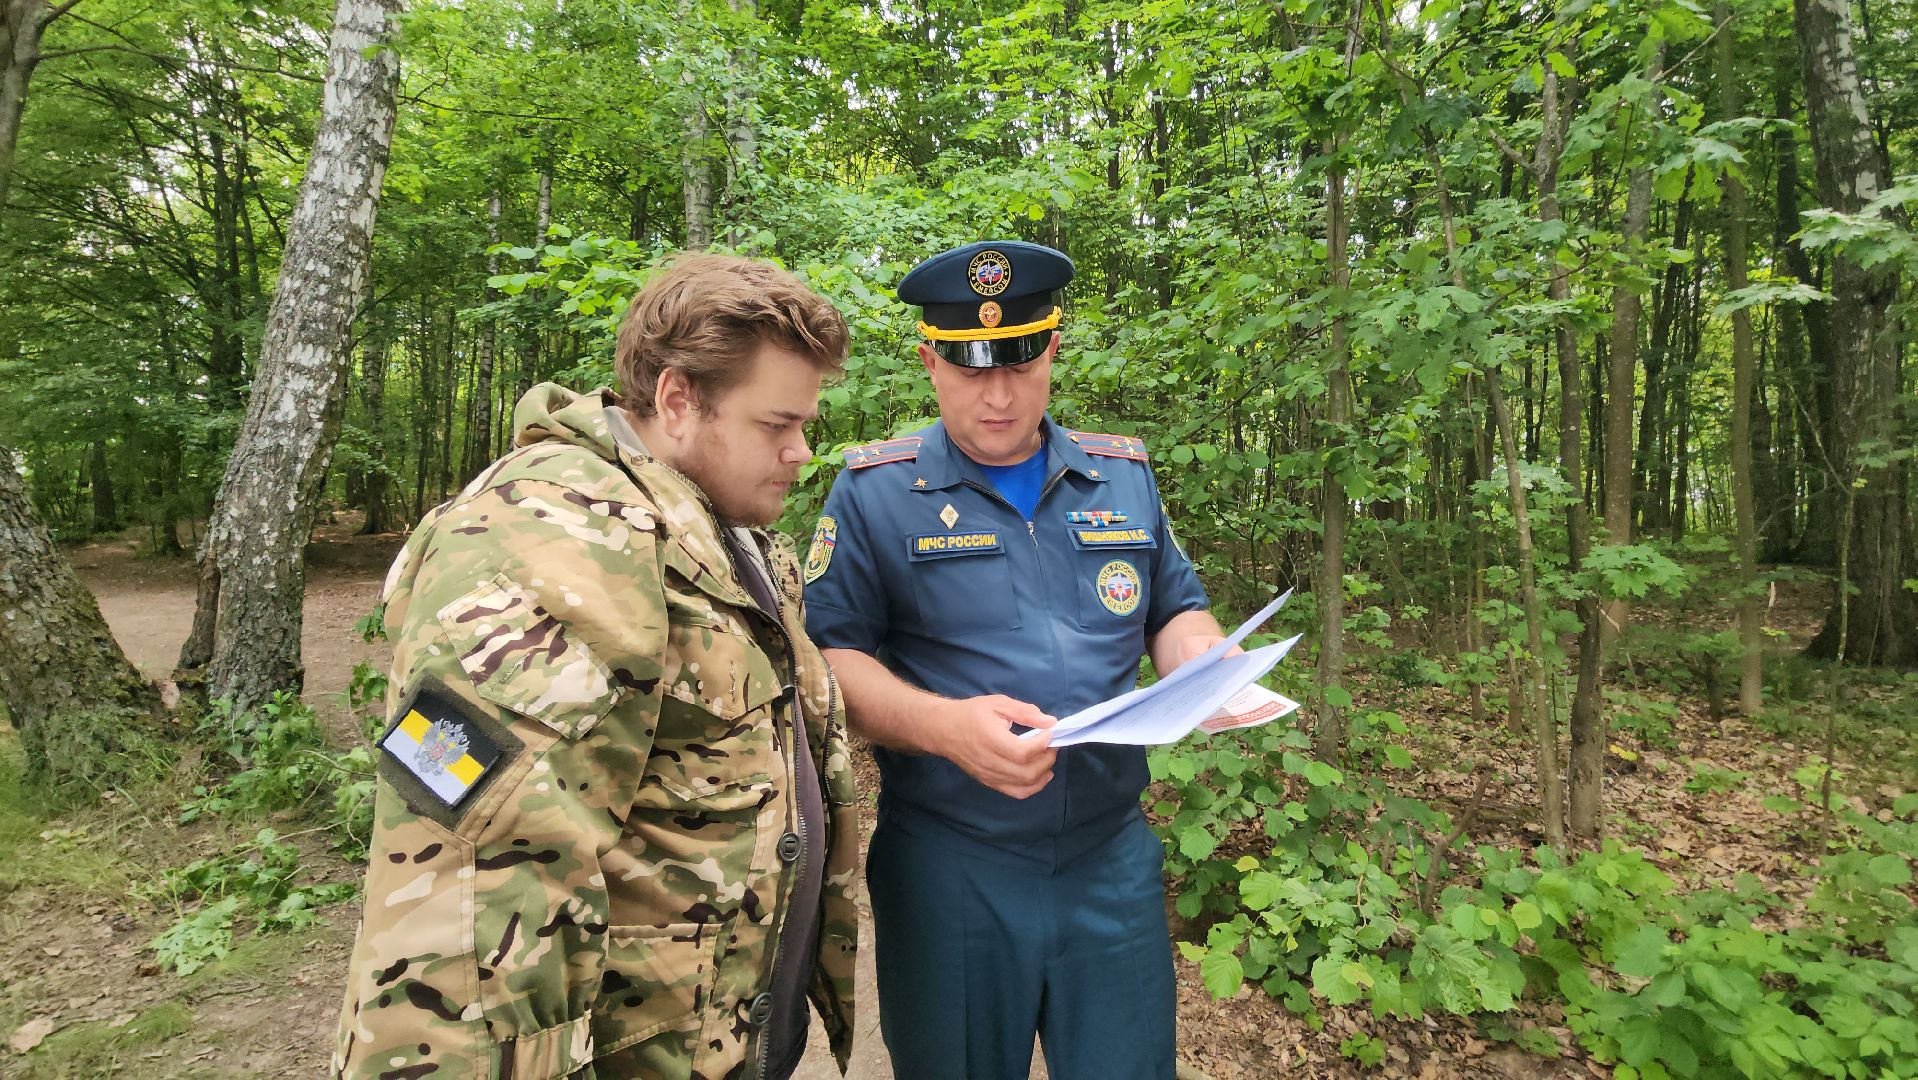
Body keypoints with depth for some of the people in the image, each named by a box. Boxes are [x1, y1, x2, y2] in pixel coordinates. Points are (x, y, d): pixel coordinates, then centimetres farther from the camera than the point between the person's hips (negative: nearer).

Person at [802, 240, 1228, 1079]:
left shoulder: (1125, 477, 7)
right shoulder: (875, 490, -4)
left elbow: (1175, 610, 15)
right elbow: (828, 654, -9)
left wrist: (1208, 666, -7)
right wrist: (944, 725, -25)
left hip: (1112, 861, 3)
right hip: (948, 873, -2)